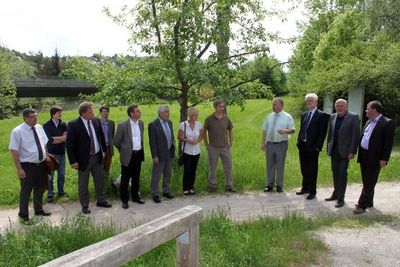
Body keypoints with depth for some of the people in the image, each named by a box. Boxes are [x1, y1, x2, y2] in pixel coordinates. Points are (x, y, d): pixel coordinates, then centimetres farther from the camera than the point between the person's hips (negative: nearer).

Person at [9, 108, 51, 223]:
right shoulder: (17, 131, -16)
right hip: (28, 166, -6)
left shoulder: (39, 127, 2)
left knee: (40, 189, 21)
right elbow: (14, 151, -17)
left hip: (41, 164, 6)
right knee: (26, 191, 9)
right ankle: (23, 215, 27)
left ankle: (38, 210, 40)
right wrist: (19, 168, -19)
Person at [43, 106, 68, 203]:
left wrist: (55, 138, -15)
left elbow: (66, 137, -7)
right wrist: (61, 138, -8)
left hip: (62, 152, 4)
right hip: (51, 153, -4)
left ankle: (61, 191, 28)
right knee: (50, 175, 6)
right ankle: (50, 194, 15)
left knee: (62, 174, 13)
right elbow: (50, 140, -15)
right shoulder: (46, 125, -8)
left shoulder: (63, 124, 2)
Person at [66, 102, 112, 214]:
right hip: (83, 159, -5)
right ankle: (84, 205, 25)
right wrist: (73, 161, -16)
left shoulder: (96, 121, -1)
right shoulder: (73, 124, -16)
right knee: (83, 184, 10)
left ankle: (101, 200, 35)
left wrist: (104, 150, 13)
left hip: (97, 157, 5)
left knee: (100, 180, 17)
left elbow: (101, 136, 13)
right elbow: (69, 144, -15)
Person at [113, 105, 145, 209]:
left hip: (139, 154, 5)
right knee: (125, 179, 6)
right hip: (128, 156, -5)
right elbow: (116, 141, -5)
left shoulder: (141, 123, 4)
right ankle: (124, 200, 19)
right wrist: (124, 151, 6)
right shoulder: (123, 125, -14)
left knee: (136, 178, 17)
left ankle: (135, 196, 31)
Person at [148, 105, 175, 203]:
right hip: (160, 154, -6)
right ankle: (155, 194, 19)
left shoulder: (169, 122, 5)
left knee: (167, 174, 18)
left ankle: (166, 191, 33)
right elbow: (152, 142, -15)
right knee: (156, 175, 5)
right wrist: (155, 156, -17)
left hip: (169, 153, 7)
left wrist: (173, 150, 10)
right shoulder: (153, 125, -15)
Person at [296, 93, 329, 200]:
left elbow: (322, 132, -11)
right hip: (302, 146, 6)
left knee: (312, 170, 2)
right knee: (304, 169, 14)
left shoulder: (322, 115, -6)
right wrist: (298, 141, 9)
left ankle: (312, 191, 13)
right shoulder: (304, 115, 14)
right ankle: (305, 188, 27)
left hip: (312, 147, -6)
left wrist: (318, 146, -14)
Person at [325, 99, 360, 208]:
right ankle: (336, 193, 26)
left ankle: (341, 198, 6)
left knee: (342, 173, -2)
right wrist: (328, 147, 8)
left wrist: (352, 151, -15)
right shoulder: (333, 117, 9)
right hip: (334, 149, 5)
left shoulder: (353, 117, -7)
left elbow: (356, 135, -10)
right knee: (335, 172, 13)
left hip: (345, 150, -5)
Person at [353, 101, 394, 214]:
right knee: (366, 182, 15)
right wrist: (359, 153, 13)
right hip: (364, 156, 8)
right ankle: (369, 202, 27)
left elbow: (388, 143, -14)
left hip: (374, 158, -8)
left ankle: (362, 205, 0)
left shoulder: (387, 123, -11)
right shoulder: (369, 121, 13)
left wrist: (384, 159, -17)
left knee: (369, 183, -3)